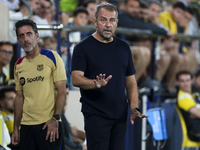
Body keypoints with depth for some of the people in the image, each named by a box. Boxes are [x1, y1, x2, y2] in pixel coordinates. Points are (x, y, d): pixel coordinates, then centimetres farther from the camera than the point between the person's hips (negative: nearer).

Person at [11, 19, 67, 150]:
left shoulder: (52, 58, -2)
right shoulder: (19, 65, 12)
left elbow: (61, 91, -6)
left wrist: (55, 119, -16)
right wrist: (16, 128, 13)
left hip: (49, 124, -4)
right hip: (26, 125, 4)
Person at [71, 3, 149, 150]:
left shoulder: (123, 47, 12)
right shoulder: (83, 48, -3)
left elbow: (131, 81, 14)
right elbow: (76, 79, -15)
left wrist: (134, 109, 1)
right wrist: (96, 83, -34)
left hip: (120, 115, 5)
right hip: (96, 115, -5)